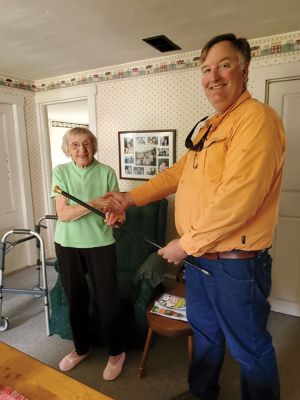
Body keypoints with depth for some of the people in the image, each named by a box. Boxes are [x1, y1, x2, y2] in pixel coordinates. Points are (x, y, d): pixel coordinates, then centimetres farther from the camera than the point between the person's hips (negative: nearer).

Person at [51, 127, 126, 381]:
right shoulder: (60, 172, -2)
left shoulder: (107, 172, -4)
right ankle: (81, 347, 40)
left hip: (100, 243, -1)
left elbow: (116, 209, -2)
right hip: (67, 244, 2)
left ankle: (116, 352, 27)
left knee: (108, 299, 2)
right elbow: (63, 214, -12)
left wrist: (117, 214, -26)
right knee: (75, 298, 15)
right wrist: (94, 203, -25)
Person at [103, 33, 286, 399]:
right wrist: (131, 197, 14)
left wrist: (186, 244, -18)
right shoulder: (208, 127, 13)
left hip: (235, 264, -9)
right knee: (204, 332, 27)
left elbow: (237, 201, -27)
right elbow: (179, 172, 17)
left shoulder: (257, 118, -17)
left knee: (250, 349, 14)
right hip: (197, 257, 9)